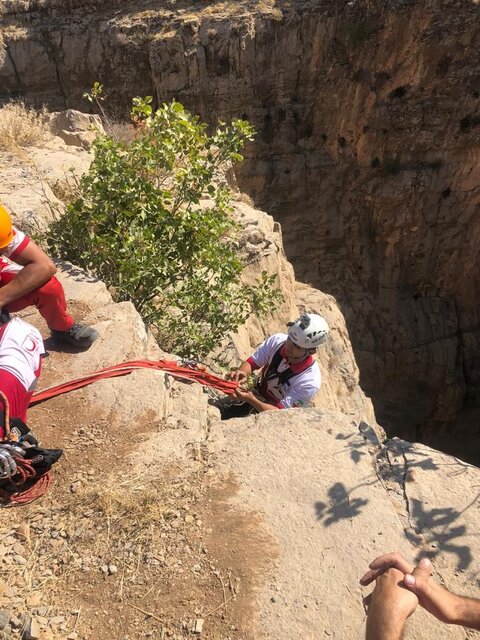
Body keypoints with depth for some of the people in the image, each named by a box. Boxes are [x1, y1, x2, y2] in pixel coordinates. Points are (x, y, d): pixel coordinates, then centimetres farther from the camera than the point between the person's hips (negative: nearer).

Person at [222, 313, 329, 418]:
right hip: (257, 397, 4)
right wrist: (242, 373, -35)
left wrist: (250, 399, -43)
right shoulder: (277, 340, -20)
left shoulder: (310, 381, -32)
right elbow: (251, 362, -11)